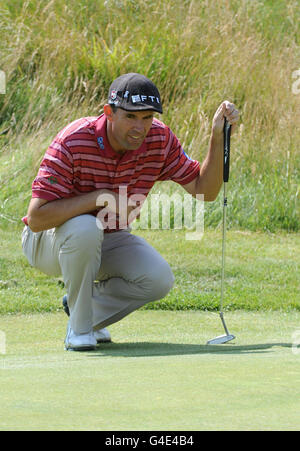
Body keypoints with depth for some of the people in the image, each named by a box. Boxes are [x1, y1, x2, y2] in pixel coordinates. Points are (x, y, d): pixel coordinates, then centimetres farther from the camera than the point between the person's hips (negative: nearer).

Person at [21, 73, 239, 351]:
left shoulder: (160, 140, -13)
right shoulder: (72, 142, -29)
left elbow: (204, 190, -11)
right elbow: (36, 218, -33)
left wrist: (218, 137, -23)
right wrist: (100, 198, -34)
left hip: (110, 240, 5)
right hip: (50, 241, -5)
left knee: (159, 279, -22)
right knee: (85, 228, -39)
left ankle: (92, 307, 8)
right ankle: (78, 327, -19)